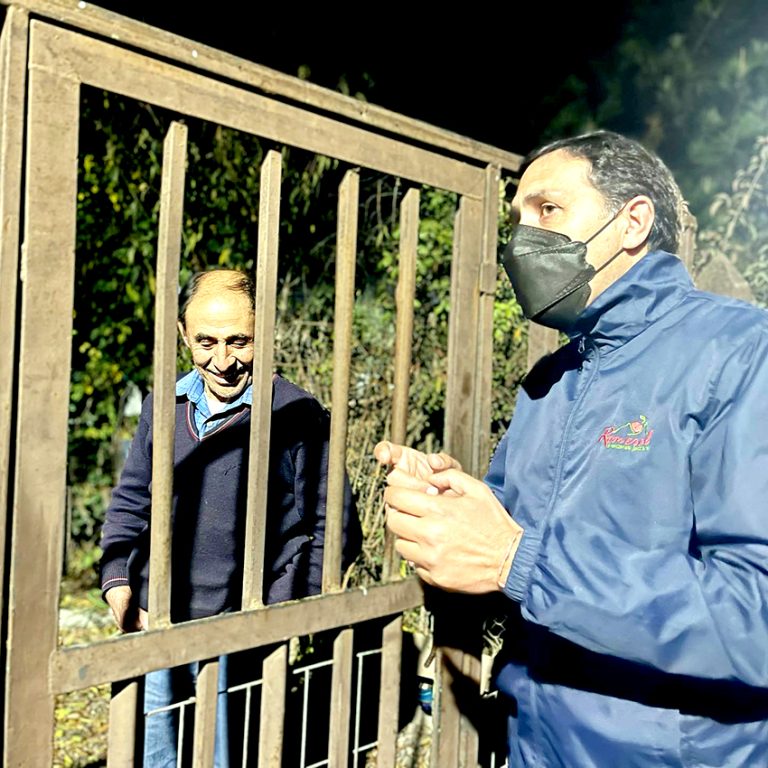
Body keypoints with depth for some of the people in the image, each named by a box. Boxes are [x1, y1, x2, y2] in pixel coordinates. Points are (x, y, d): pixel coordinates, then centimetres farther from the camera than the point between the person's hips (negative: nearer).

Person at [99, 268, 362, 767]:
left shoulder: (296, 416, -10)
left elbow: (335, 529, -7)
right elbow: (130, 499, 17)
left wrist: (276, 611, -15)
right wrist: (117, 578, 3)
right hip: (153, 629, 5)